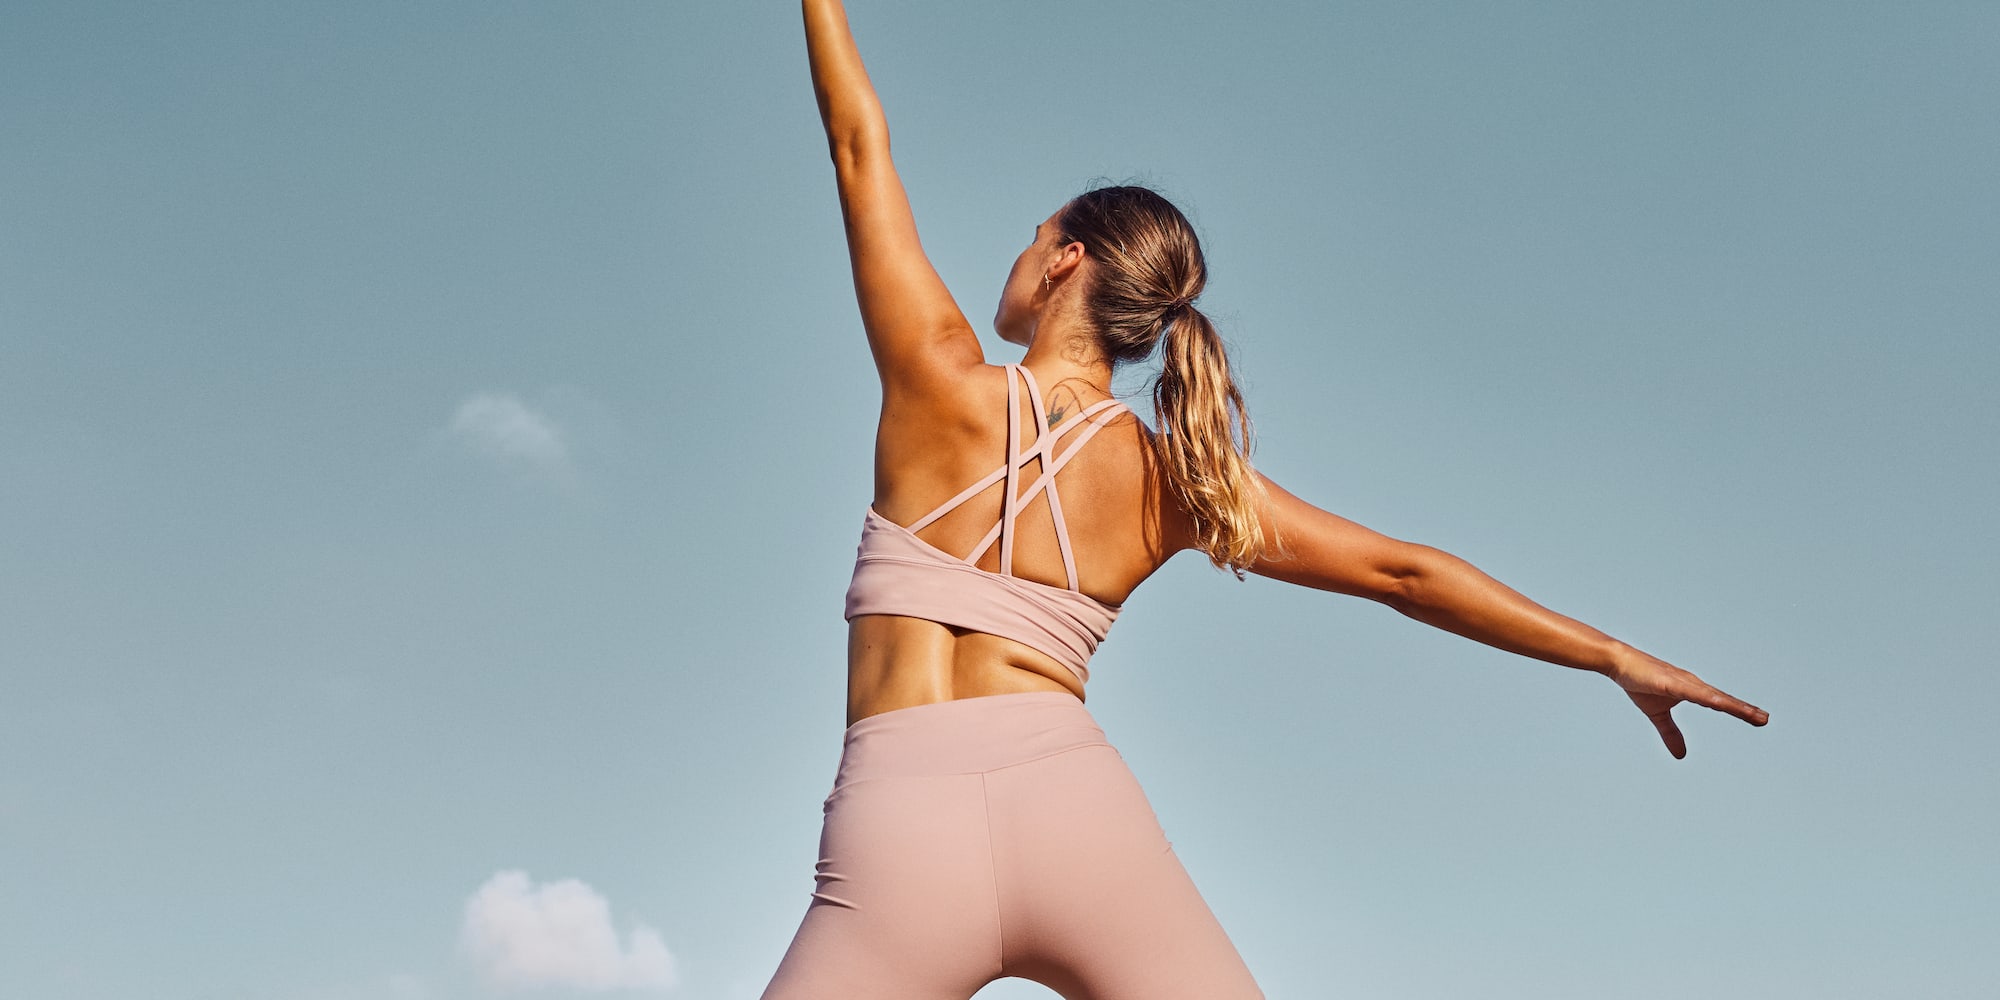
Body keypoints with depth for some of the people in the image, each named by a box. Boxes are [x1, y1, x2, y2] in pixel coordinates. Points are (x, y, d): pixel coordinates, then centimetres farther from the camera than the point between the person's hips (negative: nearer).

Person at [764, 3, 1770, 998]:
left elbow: (860, 152, 15)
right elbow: (1402, 570, 13)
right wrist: (1616, 655, 20)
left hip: (900, 827, -3)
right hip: (1078, 807, 3)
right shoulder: (1176, 476, 12)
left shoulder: (947, 386, 5)